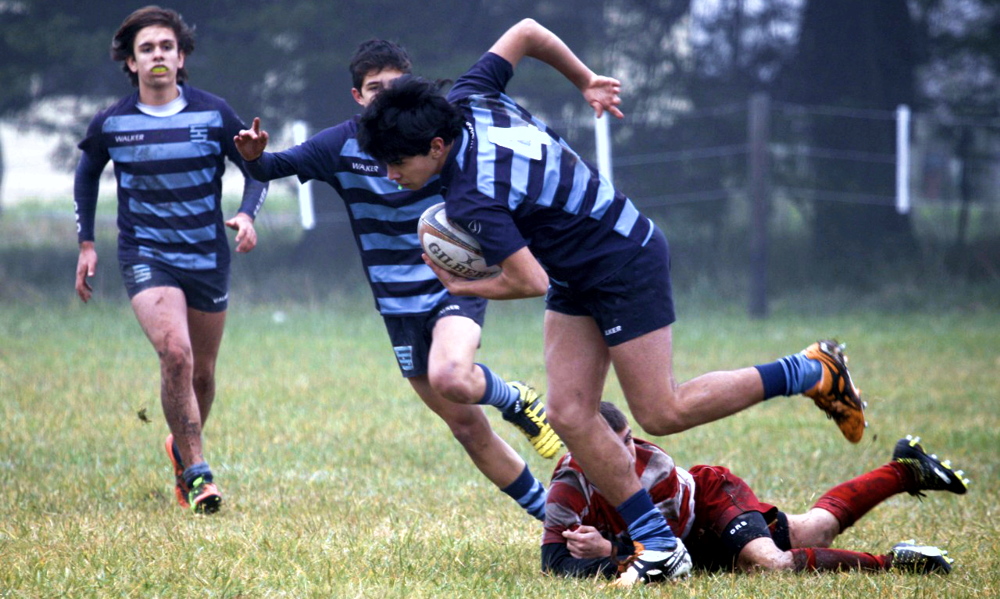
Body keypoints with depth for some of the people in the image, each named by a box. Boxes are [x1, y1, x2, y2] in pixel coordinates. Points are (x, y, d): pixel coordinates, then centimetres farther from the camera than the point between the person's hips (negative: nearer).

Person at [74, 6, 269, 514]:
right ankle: (196, 472, -17)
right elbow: (87, 174, 16)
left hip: (207, 257, 2)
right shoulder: (111, 123, -3)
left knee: (201, 372, 11)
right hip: (145, 256, -2)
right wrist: (86, 243, 12)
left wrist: (247, 214, -14)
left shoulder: (213, 114, -4)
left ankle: (182, 448, 40)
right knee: (176, 353, -24)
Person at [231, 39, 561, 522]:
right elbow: (276, 167, -7)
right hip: (400, 307, 3)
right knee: (467, 427, 6)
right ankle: (549, 515, 20)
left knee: (451, 378, -34)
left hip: (456, 285, -3)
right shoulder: (342, 146, -4)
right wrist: (255, 156, -29)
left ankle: (517, 401, -2)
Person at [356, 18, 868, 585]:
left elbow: (531, 281, -29)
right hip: (578, 277, 10)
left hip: (628, 264, -10)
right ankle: (659, 543, 3)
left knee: (663, 413, -4)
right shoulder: (467, 99, -7)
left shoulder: (470, 199, -30)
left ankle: (815, 371, 10)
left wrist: (463, 286, -12)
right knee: (569, 413, 0)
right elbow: (526, 31, 4)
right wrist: (587, 81, 16)